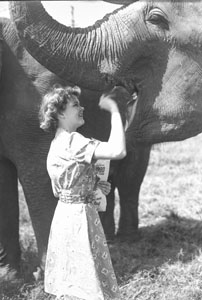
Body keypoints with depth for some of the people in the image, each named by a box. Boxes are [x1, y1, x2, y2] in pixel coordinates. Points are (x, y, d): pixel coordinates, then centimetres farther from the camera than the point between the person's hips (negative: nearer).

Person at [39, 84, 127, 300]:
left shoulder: (56, 144, 11)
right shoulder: (71, 141, -20)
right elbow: (118, 151, -32)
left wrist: (93, 189, 11)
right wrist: (114, 110, -22)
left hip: (65, 214, 10)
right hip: (79, 216, -10)